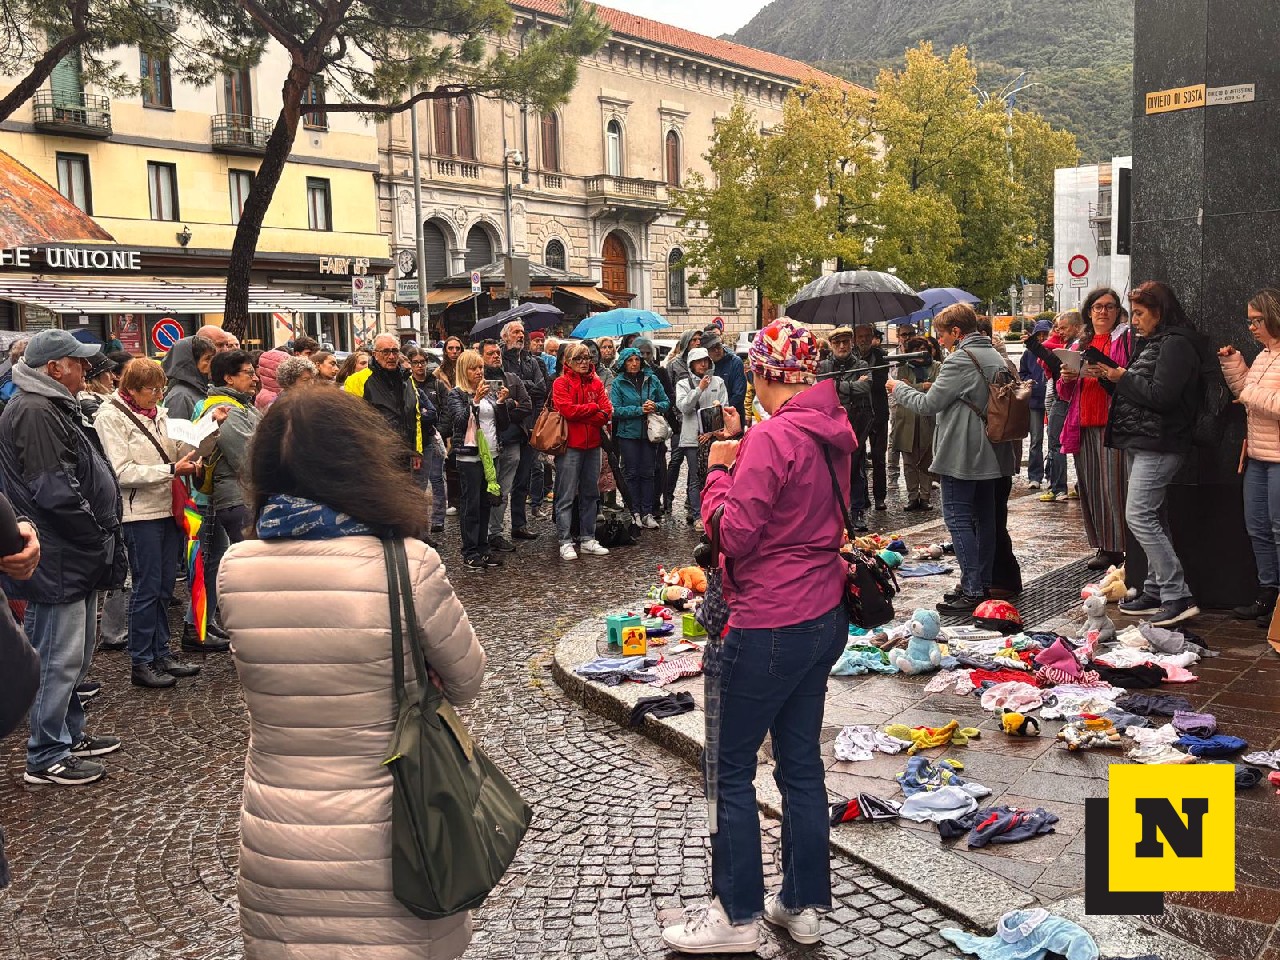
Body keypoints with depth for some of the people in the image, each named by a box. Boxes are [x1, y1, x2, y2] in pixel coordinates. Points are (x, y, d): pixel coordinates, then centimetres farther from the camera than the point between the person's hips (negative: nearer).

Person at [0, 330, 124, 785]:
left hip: (76, 557, 11)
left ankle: (70, 735, 33)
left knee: (74, 656, 20)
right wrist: (99, 536, -15)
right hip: (56, 560, -11)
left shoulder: (52, 407, 17)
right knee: (59, 659, -3)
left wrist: (100, 537, 15)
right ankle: (46, 758, 7)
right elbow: (55, 490, -24)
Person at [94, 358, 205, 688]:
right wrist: (172, 469, -21)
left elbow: (178, 451, 14)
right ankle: (141, 663, 8)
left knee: (164, 587, 11)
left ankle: (161, 654, 21)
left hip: (168, 509, 7)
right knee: (147, 588, -2)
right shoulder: (111, 416, -9)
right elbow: (122, 472, -16)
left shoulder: (158, 412, 12)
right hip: (140, 513, -7)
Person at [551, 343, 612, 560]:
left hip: (592, 444, 6)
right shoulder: (561, 383, -3)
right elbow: (568, 410, -17)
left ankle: (587, 540, 20)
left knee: (591, 494, 11)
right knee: (567, 495, -3)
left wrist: (581, 414, -12)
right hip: (570, 445, -6)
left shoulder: (596, 383, 12)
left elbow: (607, 412, 1)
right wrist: (594, 408, -6)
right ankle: (565, 542, 2)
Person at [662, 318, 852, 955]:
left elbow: (733, 535, -20)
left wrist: (719, 469, -7)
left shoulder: (772, 437, -20)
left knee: (732, 767, 5)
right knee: (801, 760, 16)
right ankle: (803, 905, 27)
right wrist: (740, 447, 13)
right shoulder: (833, 432, 7)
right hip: (825, 616, 9)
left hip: (770, 627, -9)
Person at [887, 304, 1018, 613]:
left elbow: (928, 405, -12)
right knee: (984, 517, 13)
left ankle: (972, 591, -7)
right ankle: (983, 584, 20)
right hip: (990, 452, 9)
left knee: (957, 518, -5)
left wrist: (898, 388, 4)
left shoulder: (959, 361, -15)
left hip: (962, 454, -9)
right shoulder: (995, 356, 13)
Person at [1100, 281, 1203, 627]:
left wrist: (1122, 377, -11)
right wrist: (1107, 377, 6)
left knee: (1139, 516, -13)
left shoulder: (1176, 344, -13)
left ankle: (1178, 596, -10)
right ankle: (1156, 592, 17)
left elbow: (1160, 395, -22)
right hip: (1141, 443, 10)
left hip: (1158, 445, -10)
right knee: (1152, 517, 11)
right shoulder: (1152, 343, 18)